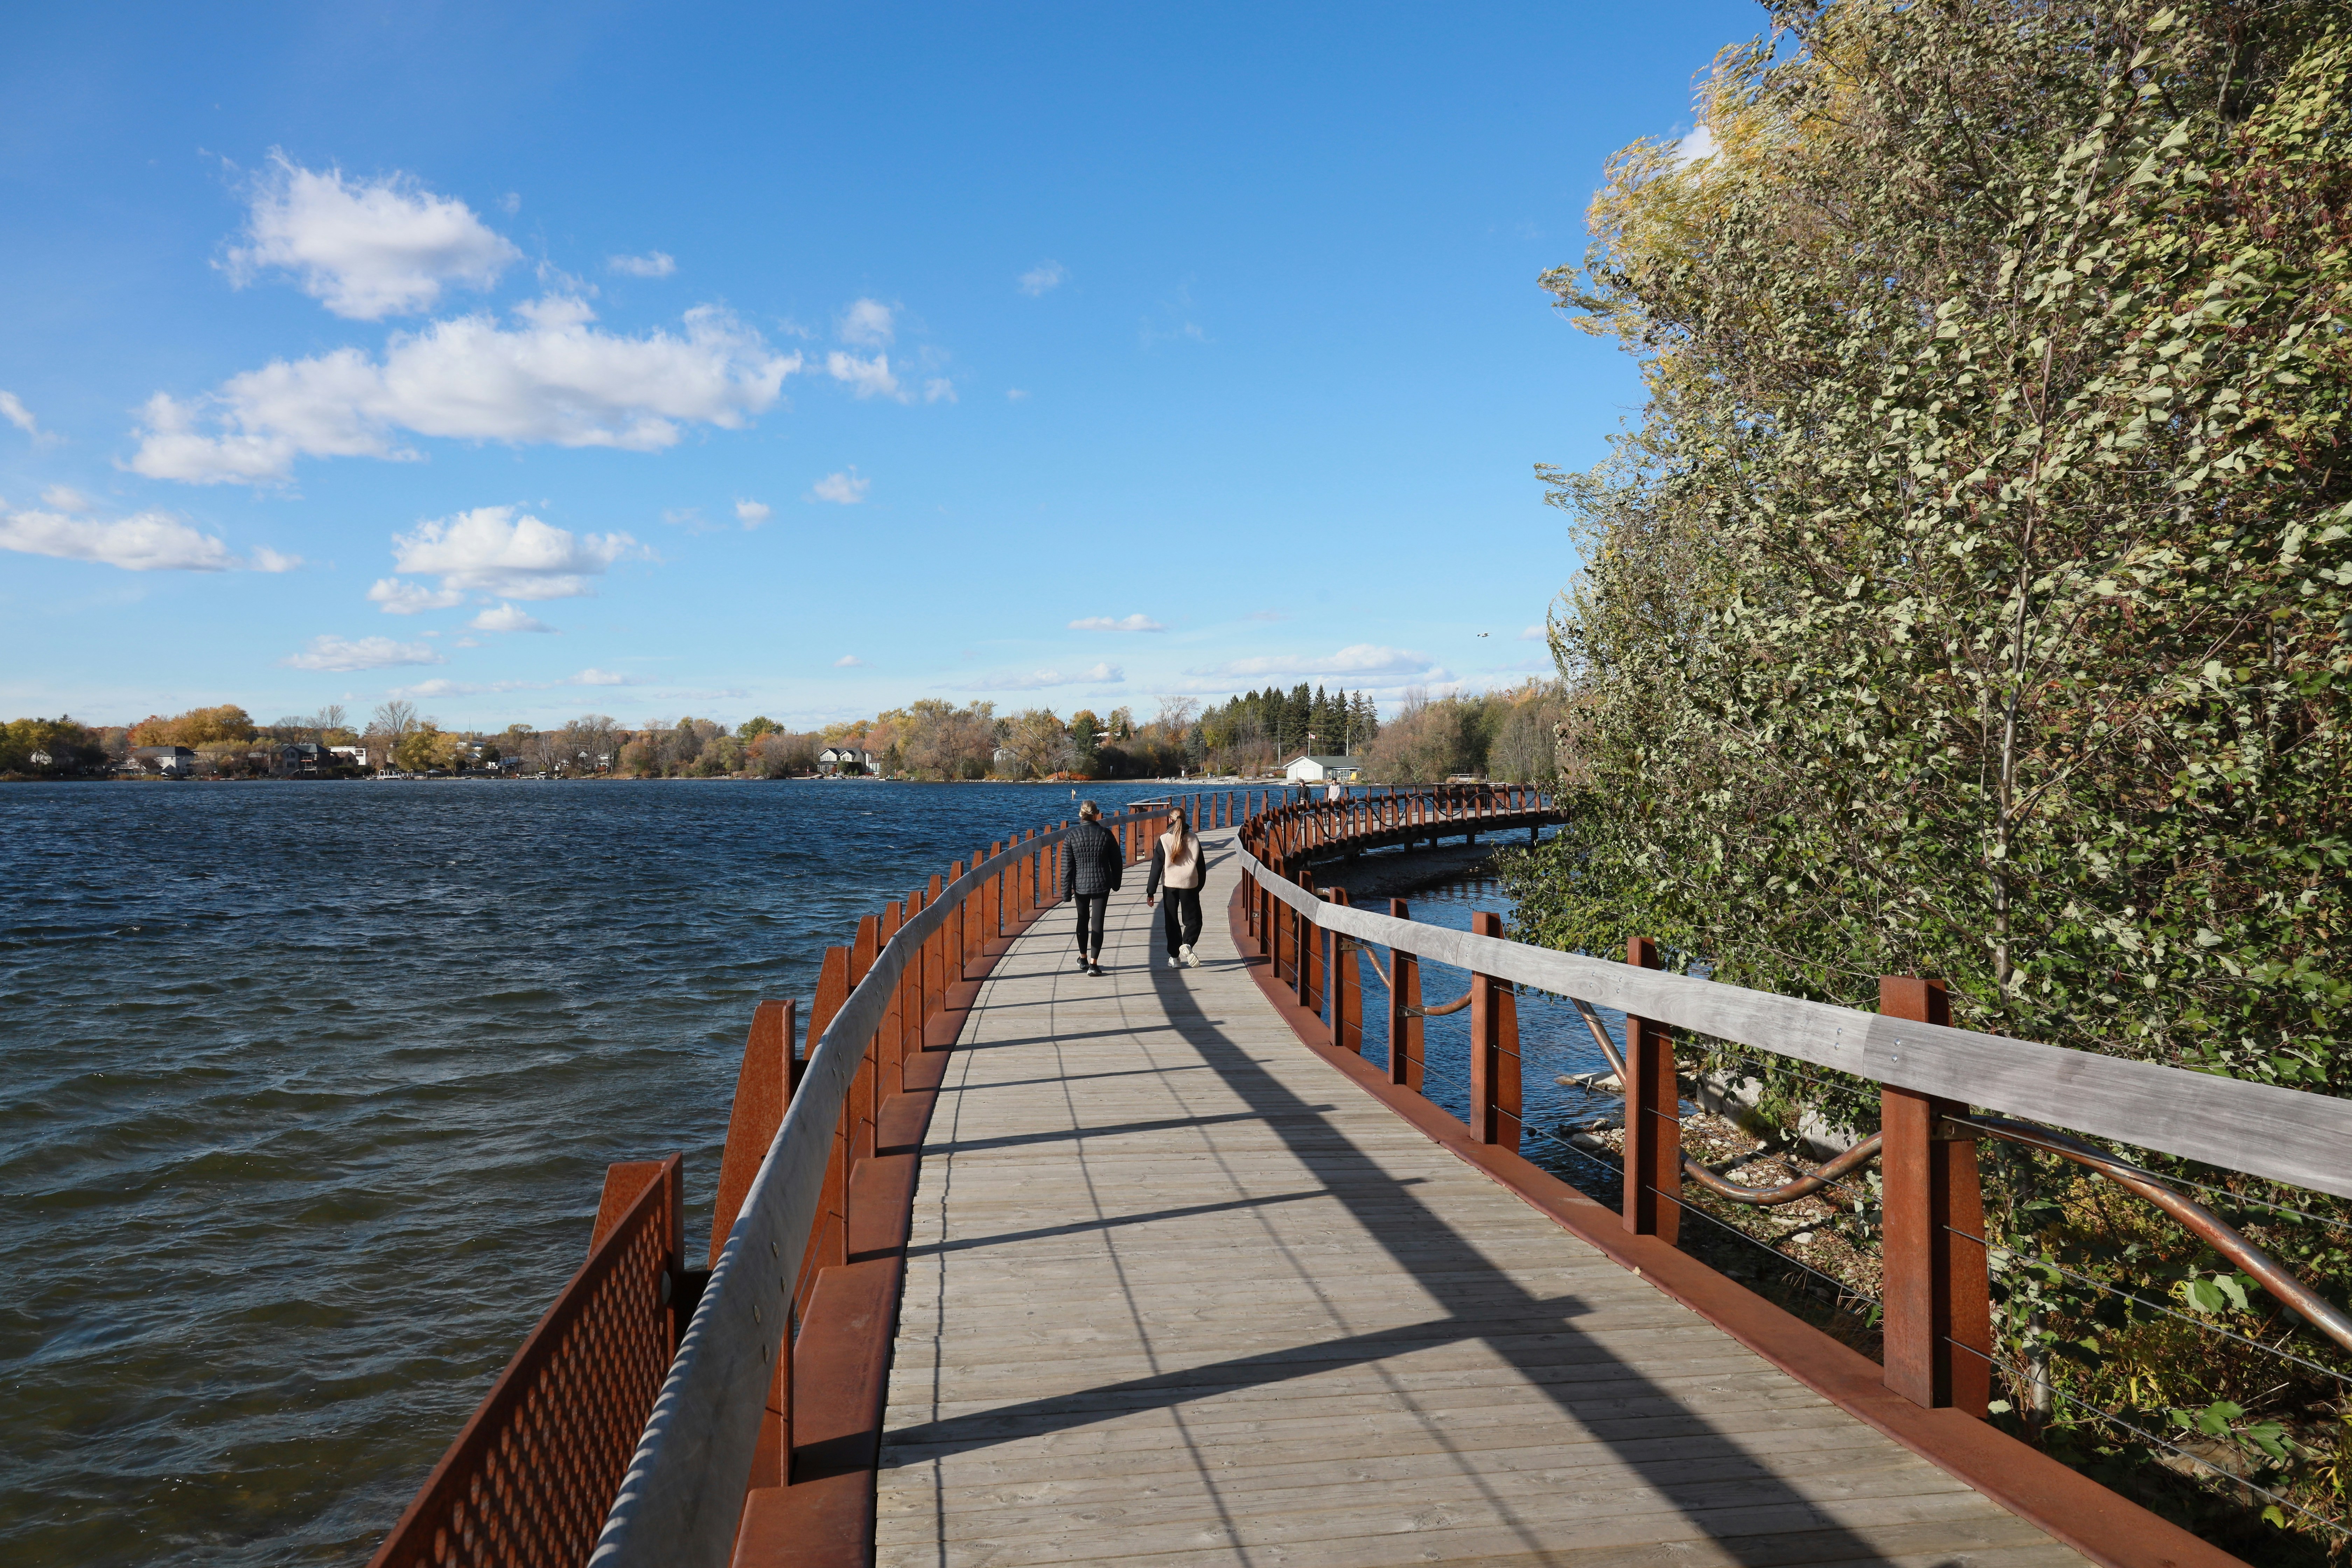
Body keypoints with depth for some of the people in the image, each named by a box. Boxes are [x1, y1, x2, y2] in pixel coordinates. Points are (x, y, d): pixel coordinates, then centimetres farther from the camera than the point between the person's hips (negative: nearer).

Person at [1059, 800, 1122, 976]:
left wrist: (1066, 891, 0)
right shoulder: (1106, 834, -6)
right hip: (1102, 884, -1)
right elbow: (1116, 862, 2)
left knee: (1083, 921, 20)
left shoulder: (1072, 836, -7)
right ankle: (1094, 964, -5)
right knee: (1097, 923, 1)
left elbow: (1067, 866, -6)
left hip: (1080, 885, 1)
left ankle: (1083, 959, 31)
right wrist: (1116, 883, 17)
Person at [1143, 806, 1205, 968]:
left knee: (1172, 921, 11)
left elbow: (1157, 868, -6)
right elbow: (1201, 866, 6)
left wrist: (1150, 892, -1)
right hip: (1190, 886, 1)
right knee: (1193, 919, 9)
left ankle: (1174, 957, 13)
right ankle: (1187, 944, -19)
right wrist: (1199, 886, 18)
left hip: (1170, 885, -1)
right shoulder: (1194, 839, 0)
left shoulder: (1164, 840, -6)